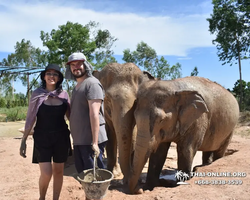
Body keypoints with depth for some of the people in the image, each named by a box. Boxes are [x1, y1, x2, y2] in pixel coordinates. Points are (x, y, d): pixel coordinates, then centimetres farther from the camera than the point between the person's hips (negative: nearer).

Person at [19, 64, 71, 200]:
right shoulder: (37, 94, -4)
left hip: (61, 137, 2)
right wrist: (23, 140, -2)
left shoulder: (64, 94, 1)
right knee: (46, 173, -7)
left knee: (58, 171, 9)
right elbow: (30, 118, -1)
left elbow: (70, 116, 7)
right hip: (42, 138, -2)